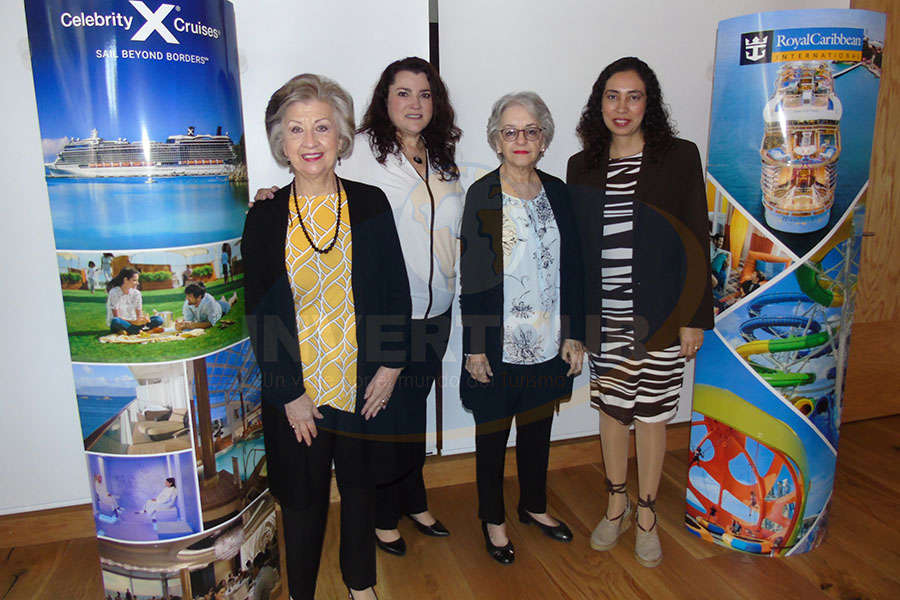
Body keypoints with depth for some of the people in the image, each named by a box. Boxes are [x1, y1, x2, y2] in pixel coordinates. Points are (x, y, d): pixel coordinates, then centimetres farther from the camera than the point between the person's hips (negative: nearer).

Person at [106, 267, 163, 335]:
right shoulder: (114, 293, -11)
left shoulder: (136, 293, 2)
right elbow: (116, 316, -16)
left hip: (132, 322, 4)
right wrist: (133, 322, -28)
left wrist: (143, 319, -22)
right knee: (116, 321, -41)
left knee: (158, 319, -16)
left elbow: (139, 315, 2)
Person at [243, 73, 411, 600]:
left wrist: (391, 364, -5)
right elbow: (259, 313, -4)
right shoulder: (265, 217, -4)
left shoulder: (370, 204, -2)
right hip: (298, 391, 0)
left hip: (365, 384, 1)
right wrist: (289, 394, -8)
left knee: (360, 483, 18)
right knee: (303, 495, 14)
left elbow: (397, 290, 1)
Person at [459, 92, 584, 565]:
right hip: (498, 345, -4)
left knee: (538, 427, 19)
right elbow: (471, 277, -10)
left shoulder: (556, 192, 4)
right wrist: (474, 347, -12)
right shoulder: (482, 195, -9)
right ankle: (492, 519, 32)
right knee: (492, 432, 12)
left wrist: (574, 334, 3)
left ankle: (534, 505, 42)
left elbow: (571, 269, 6)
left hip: (548, 344, 4)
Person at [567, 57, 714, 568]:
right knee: (611, 409, 14)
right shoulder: (582, 166, 6)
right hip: (603, 317, 3)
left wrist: (696, 317, -6)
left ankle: (647, 514, 30)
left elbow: (697, 242, -3)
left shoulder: (680, 157, -2)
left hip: (660, 316, -2)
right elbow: (574, 247, 9)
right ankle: (617, 505, 34)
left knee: (652, 414, 9)